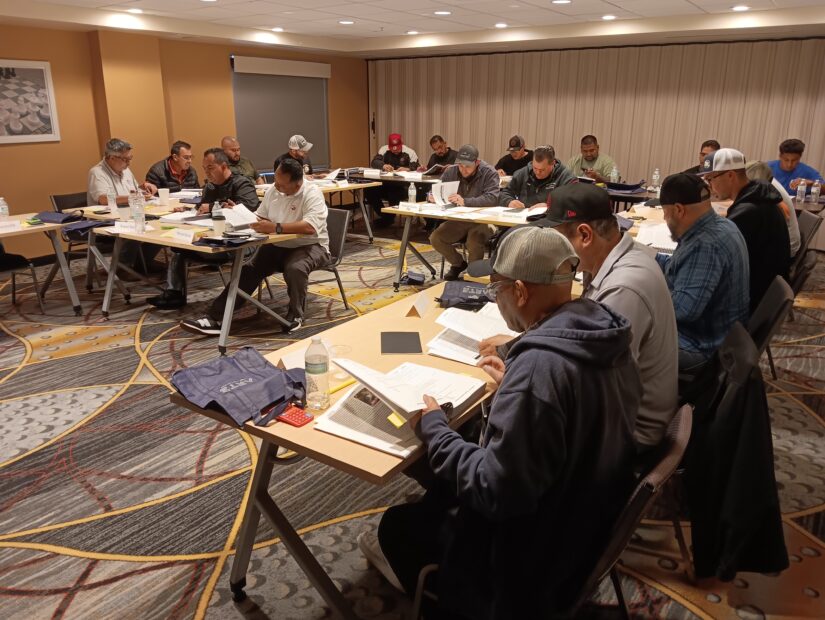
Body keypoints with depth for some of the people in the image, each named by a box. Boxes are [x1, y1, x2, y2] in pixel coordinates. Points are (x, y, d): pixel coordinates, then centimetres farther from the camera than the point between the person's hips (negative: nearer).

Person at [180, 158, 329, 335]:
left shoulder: (312, 194, -18)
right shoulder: (272, 191, 4)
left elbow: (311, 226, -34)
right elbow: (259, 217, 15)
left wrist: (275, 227, -39)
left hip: (310, 246, -6)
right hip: (278, 247, 6)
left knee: (295, 268, -37)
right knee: (249, 269, -14)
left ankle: (296, 315, -10)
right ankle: (215, 319, -14)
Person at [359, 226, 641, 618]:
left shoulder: (540, 365, -35)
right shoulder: (605, 332, -7)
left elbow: (496, 492, -30)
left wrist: (432, 428, -18)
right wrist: (514, 383, 10)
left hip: (540, 549, -8)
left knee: (397, 524, 13)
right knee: (446, 483, 24)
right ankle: (414, 560, 47)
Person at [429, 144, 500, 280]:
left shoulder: (489, 173, -11)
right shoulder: (451, 172, 2)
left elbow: (492, 198, -25)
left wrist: (465, 201, -37)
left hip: (482, 221, -5)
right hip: (458, 220, 5)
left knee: (473, 242, -34)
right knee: (435, 238, -13)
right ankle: (458, 264, 14)